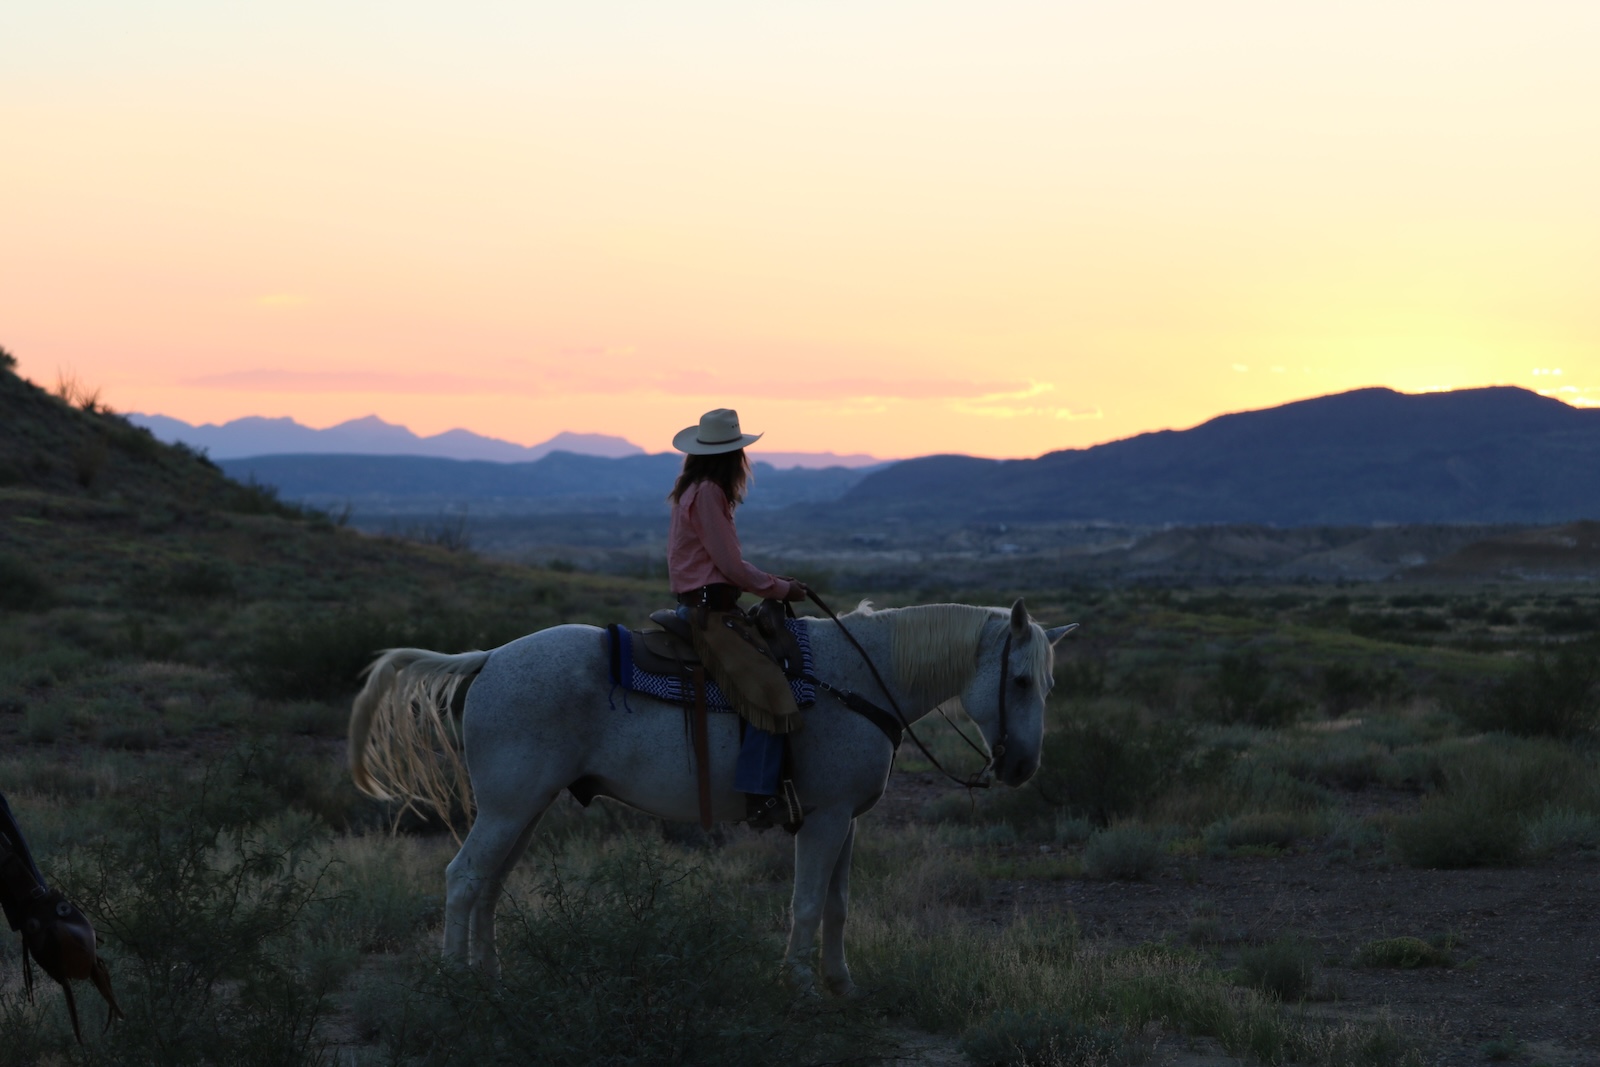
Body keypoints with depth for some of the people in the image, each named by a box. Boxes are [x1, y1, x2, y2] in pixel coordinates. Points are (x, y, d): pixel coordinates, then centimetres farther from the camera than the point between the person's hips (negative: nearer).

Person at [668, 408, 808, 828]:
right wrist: (781, 589, -2)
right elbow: (732, 567, -14)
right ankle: (759, 797, -28)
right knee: (769, 688, -22)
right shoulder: (707, 494, -13)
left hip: (700, 607, 11)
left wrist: (774, 582, 14)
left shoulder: (696, 491, 18)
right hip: (706, 611, -11)